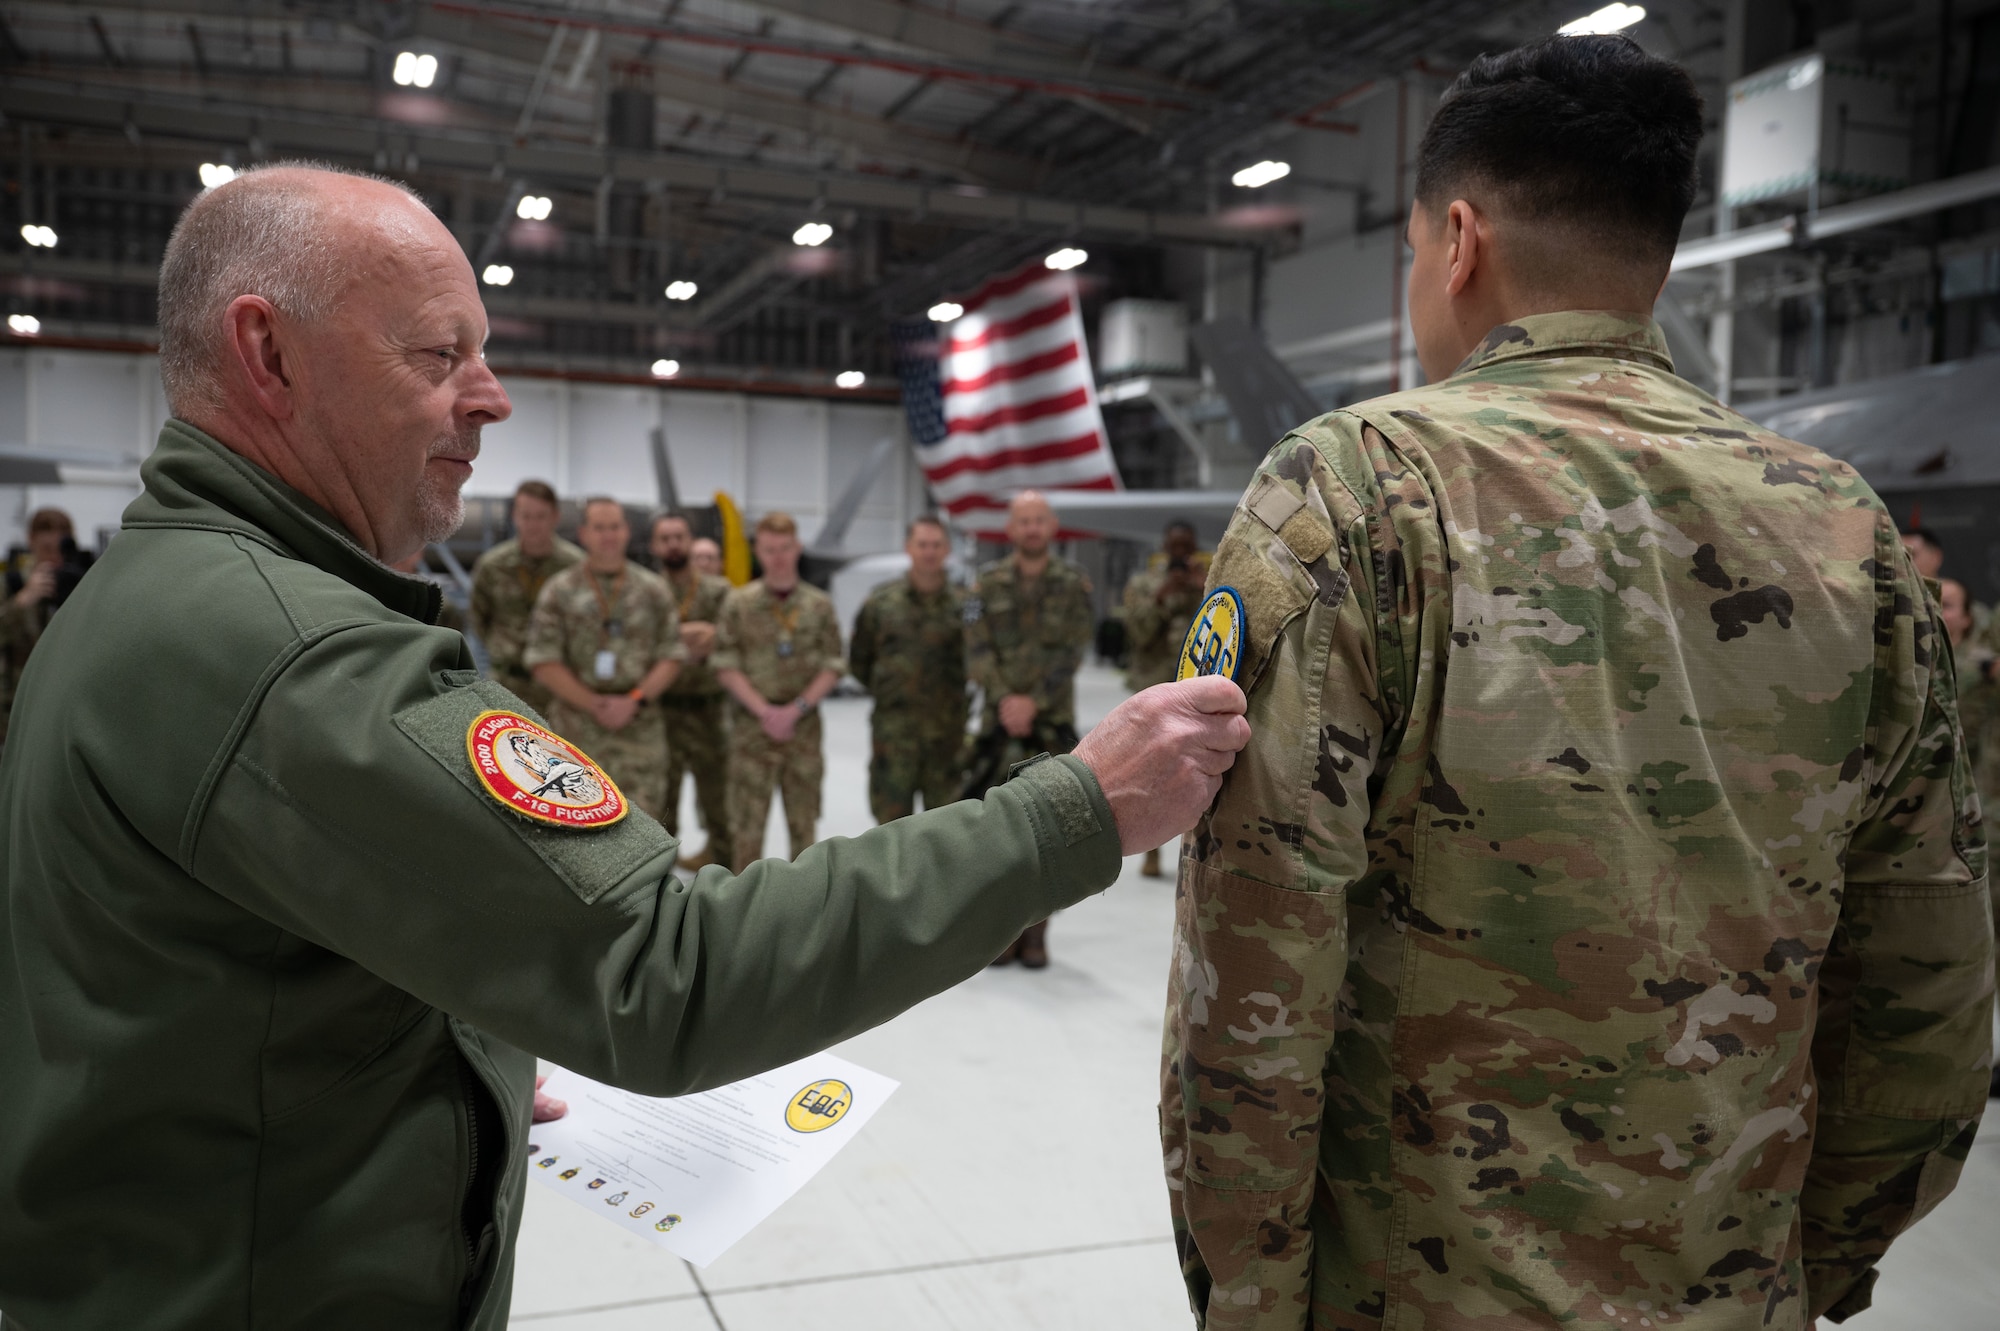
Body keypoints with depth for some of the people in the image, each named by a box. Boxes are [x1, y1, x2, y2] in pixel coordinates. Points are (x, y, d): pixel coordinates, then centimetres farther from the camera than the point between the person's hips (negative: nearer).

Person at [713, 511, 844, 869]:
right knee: (747, 820, 0)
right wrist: (765, 711, -13)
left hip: (804, 724, 2)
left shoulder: (820, 604, 4)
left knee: (803, 819, 10)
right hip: (752, 723, -1)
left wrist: (795, 710, -11)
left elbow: (833, 667, 1)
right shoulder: (738, 603, 0)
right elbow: (726, 667, -2)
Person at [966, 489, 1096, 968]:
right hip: (999, 719, 1)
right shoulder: (989, 582, 5)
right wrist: (1005, 699, -15)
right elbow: (978, 651, -2)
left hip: (1053, 721, -1)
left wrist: (1034, 702, -14)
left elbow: (1071, 653, -5)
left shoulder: (1074, 584, 2)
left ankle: (1035, 934, 10)